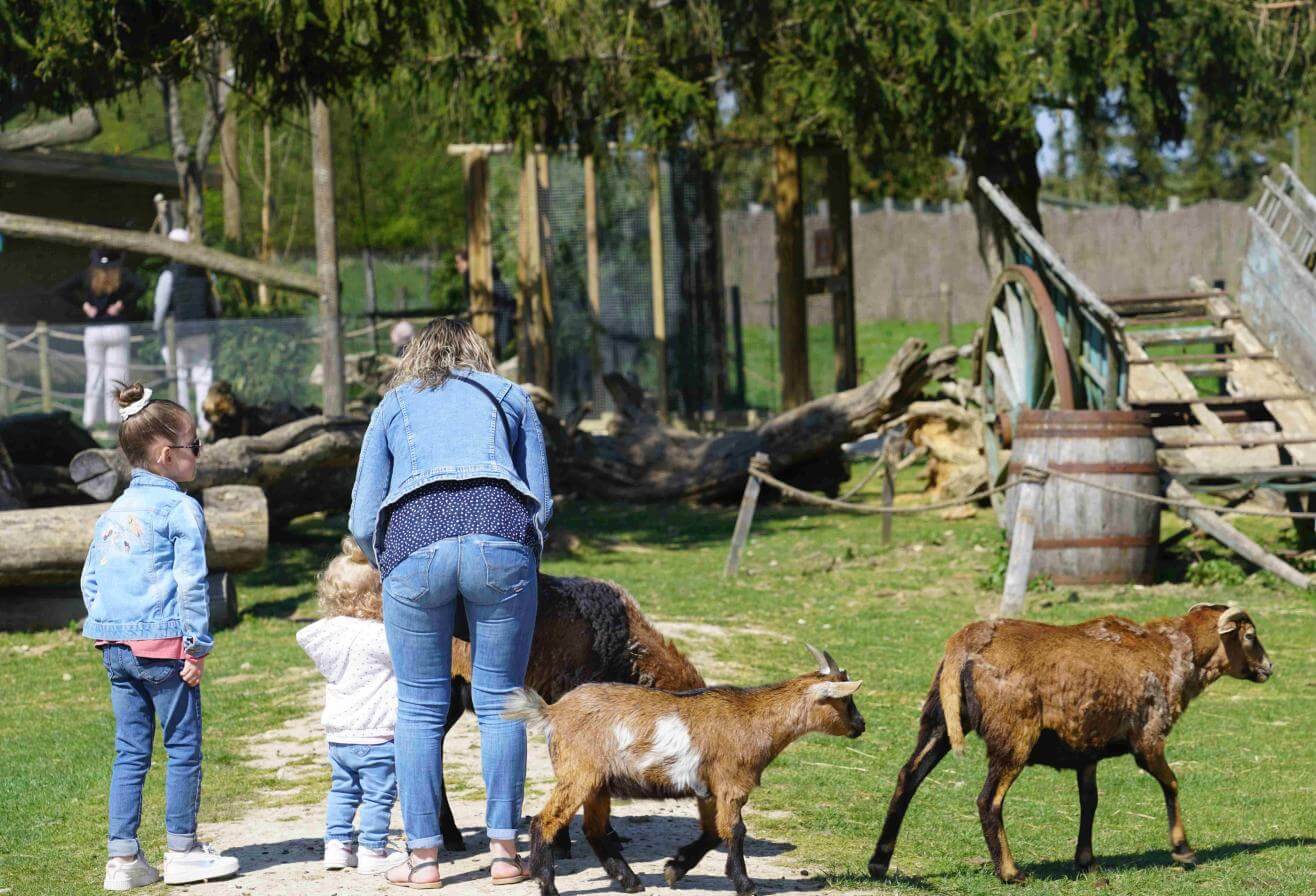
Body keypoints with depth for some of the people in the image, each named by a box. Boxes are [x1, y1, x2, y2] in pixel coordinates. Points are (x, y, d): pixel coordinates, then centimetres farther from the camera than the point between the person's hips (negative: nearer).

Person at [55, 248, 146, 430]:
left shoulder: (87, 275, 5)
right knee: (116, 375, -1)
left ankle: (90, 419, 4)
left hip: (93, 331, 2)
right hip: (118, 329, -2)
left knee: (94, 376, 7)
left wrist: (83, 304, 0)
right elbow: (140, 287, -18)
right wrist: (122, 304, -8)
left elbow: (61, 290, -2)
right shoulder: (123, 275, -1)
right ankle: (113, 417, -8)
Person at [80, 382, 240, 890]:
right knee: (183, 748, 4)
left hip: (114, 644, 7)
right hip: (162, 644, -7)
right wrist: (198, 646, -10)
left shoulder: (112, 514, 15)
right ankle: (182, 852, 8)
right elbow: (191, 582, -14)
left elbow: (90, 581, 18)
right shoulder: (180, 509, -8)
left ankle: (123, 858, 9)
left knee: (130, 752, 10)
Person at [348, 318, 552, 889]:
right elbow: (542, 503, 22)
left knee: (420, 708, 8)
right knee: (499, 702, 8)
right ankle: (503, 849, 8)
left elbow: (362, 521, 21)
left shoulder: (393, 406, 28)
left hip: (414, 544, 0)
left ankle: (424, 856, 8)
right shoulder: (509, 397, 29)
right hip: (501, 537, 0)